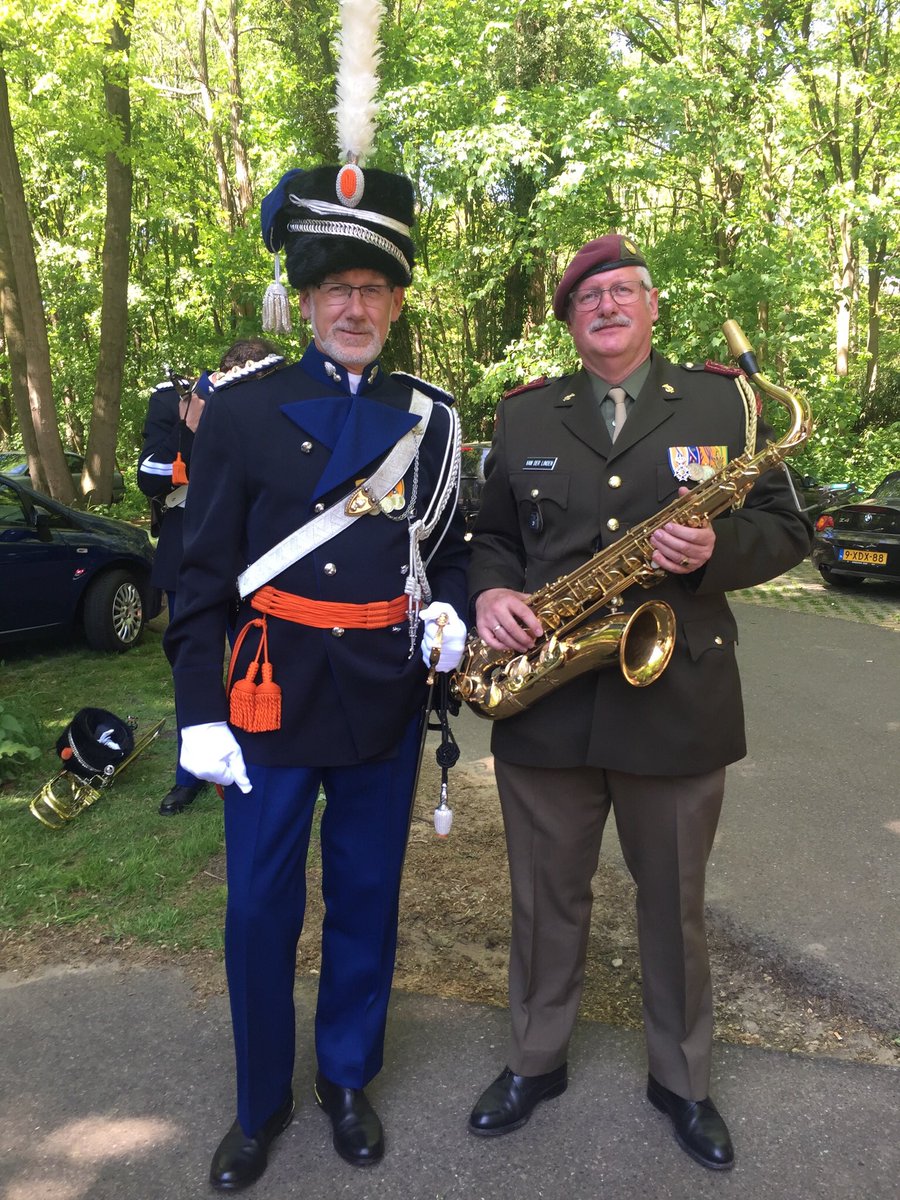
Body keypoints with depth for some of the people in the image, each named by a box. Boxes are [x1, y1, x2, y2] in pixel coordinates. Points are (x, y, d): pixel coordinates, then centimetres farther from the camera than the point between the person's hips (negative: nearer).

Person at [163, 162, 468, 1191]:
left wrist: (446, 611, -6)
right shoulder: (242, 413, -2)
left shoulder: (431, 418, 6)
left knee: (367, 899, 15)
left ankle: (347, 1082, 38)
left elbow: (448, 546, 15)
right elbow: (203, 574, -3)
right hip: (272, 699, -2)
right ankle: (261, 1102, 33)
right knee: (261, 909, 9)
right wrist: (200, 712, -6)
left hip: (386, 702, 2)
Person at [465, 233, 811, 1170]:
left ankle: (681, 1079, 39)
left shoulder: (722, 402, 4)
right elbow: (491, 533, 13)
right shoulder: (522, 416, 9)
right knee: (545, 898, 15)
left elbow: (783, 528, 3)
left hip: (675, 705, -1)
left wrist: (715, 549, -18)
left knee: (673, 904, 15)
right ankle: (535, 1061, 39)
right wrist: (491, 592, -9)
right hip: (544, 702, 2)